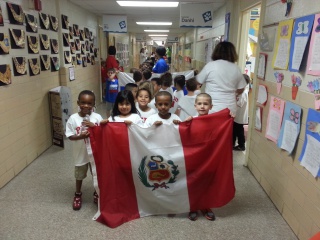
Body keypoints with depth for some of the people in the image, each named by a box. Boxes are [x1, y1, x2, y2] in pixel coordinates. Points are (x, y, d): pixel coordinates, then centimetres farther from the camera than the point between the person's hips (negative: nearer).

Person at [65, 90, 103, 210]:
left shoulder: (97, 117, -11)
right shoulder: (73, 118, -12)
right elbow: (69, 136, -9)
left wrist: (93, 126, -26)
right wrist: (80, 136, -27)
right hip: (80, 153, 0)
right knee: (79, 175, 19)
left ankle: (97, 193, 42)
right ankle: (78, 194, 44)